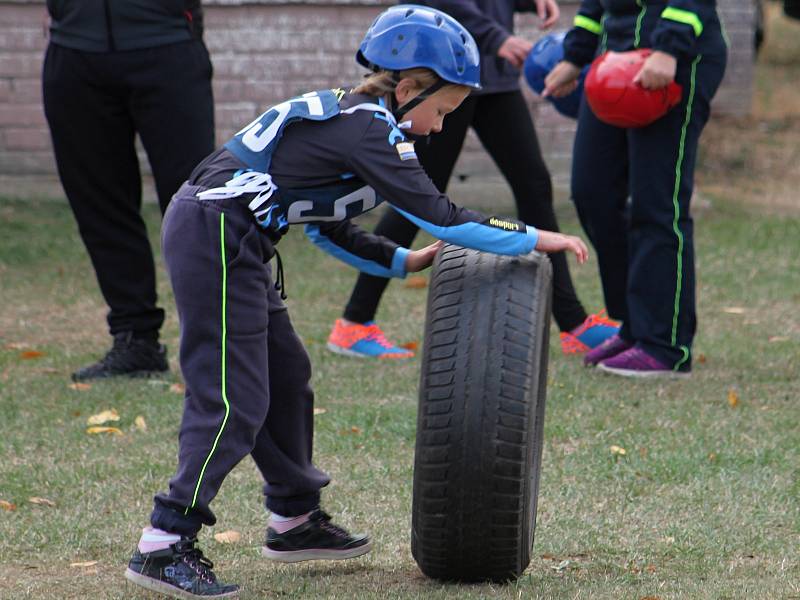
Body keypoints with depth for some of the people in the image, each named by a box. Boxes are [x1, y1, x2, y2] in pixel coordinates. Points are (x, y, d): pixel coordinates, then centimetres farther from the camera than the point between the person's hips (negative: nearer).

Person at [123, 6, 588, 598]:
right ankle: (164, 545, -11)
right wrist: (537, 239, -9)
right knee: (234, 399, -10)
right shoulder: (369, 129, -14)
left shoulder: (346, 118, 16)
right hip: (214, 237, -10)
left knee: (286, 375, 18)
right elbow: (440, 217, -17)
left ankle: (295, 520, 31)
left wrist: (404, 261, 19)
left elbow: (330, 228, 23)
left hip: (221, 236, 10)